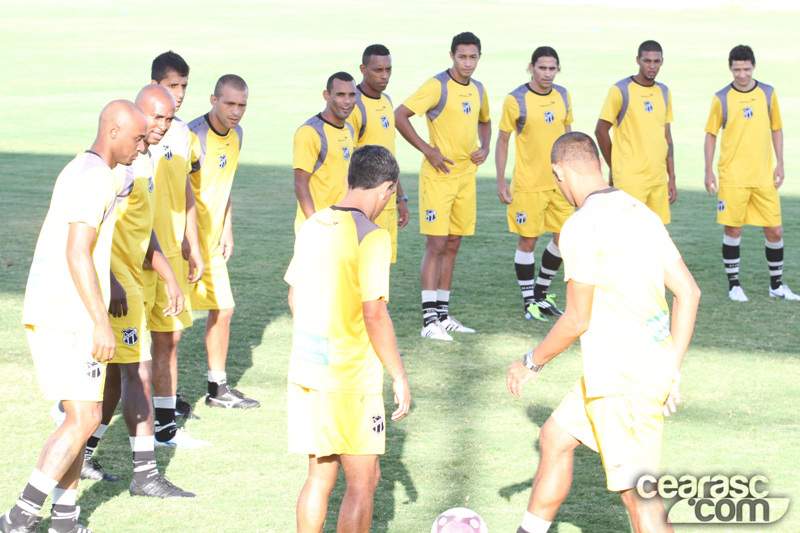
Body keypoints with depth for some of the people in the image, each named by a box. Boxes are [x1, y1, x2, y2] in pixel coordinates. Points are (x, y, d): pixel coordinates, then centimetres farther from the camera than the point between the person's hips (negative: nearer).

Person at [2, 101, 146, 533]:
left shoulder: (77, 170, 18)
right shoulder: (96, 177, -14)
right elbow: (77, 253, -21)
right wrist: (101, 323, -20)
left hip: (47, 314, 10)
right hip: (68, 319, -10)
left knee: (79, 417, 15)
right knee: (84, 420, -8)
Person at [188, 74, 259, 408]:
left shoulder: (235, 134, 8)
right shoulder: (194, 136, -20)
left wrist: (227, 230, 16)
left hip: (212, 240, 9)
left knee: (223, 308, 13)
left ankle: (218, 389, 25)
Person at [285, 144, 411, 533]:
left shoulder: (311, 227, 7)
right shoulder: (371, 237, -15)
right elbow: (374, 314, -18)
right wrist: (399, 376, -9)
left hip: (305, 370, 7)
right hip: (351, 380, -7)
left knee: (319, 477, 15)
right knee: (363, 482, 4)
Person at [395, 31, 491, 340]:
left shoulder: (478, 89, 10)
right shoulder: (437, 86, -12)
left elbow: (484, 121, 29)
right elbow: (400, 116, -17)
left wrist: (485, 148, 9)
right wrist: (428, 150, -17)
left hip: (466, 174, 7)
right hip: (439, 174, -7)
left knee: (453, 245, 10)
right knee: (436, 245, -8)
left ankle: (443, 315, 17)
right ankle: (429, 319, -7)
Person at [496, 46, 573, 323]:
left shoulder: (563, 96, 6)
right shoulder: (516, 100, -10)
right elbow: (502, 141, -5)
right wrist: (501, 182, -9)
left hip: (561, 181, 5)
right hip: (529, 183, -5)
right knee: (528, 241, 0)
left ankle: (542, 292, 25)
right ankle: (529, 302, 12)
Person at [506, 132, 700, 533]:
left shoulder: (581, 227, -15)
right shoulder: (641, 213, 10)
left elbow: (577, 320, -15)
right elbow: (688, 292, 9)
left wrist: (531, 363, 1)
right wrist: (674, 368, 14)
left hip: (624, 380, -9)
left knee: (639, 497, -6)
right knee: (555, 438, 23)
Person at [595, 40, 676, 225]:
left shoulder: (664, 92, 13)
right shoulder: (620, 90, -6)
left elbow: (667, 137, 16)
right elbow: (601, 131, -3)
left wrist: (671, 177, 11)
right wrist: (613, 167, 2)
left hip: (659, 180, 6)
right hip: (630, 180, -6)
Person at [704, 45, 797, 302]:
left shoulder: (768, 93, 5)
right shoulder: (721, 98, -2)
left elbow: (776, 129, 12)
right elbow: (711, 134, 4)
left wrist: (780, 164, 5)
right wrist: (708, 171, -1)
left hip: (764, 177, 2)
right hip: (732, 177, -2)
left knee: (775, 231, 4)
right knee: (733, 229, 0)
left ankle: (777, 285, 18)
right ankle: (734, 285, 13)